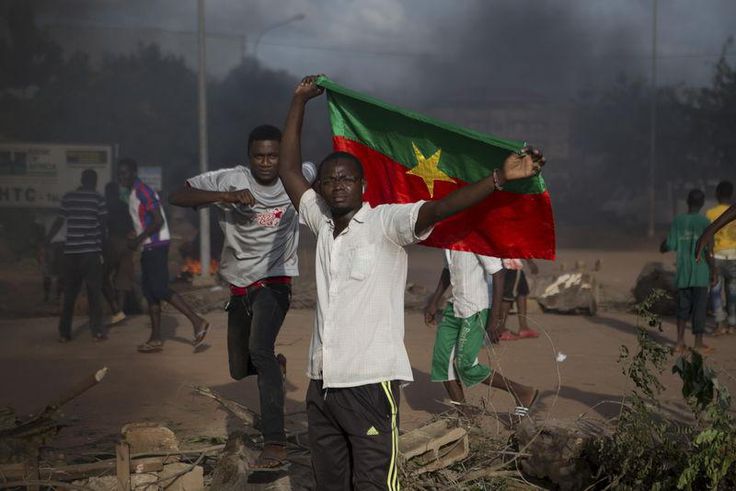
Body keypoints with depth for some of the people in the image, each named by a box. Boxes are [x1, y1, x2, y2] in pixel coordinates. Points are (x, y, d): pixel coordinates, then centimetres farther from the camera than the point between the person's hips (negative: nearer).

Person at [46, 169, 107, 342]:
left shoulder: (68, 198, 6)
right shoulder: (97, 198, -2)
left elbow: (59, 222, 7)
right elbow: (103, 224, -2)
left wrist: (46, 242, 15)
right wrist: (102, 245, 9)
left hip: (71, 251, 3)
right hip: (91, 250, -3)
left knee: (69, 293, 9)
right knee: (94, 292, 3)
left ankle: (64, 332, 8)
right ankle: (97, 331, 0)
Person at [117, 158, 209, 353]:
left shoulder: (143, 192, -14)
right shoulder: (134, 194, 17)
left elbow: (158, 221, -20)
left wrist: (138, 240, -17)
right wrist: (135, 237, 12)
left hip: (156, 247, -10)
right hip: (149, 247, 10)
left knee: (160, 289, -14)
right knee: (149, 291, 8)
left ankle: (197, 321, -12)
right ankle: (156, 339, 10)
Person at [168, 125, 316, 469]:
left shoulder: (297, 179, -7)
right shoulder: (230, 180, -11)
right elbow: (176, 197, -19)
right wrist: (225, 196, -32)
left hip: (275, 281, -3)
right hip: (240, 286, 3)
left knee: (260, 350, -28)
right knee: (240, 370, 15)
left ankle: (275, 443, -27)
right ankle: (275, 365, 52)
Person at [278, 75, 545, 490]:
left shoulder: (385, 223, -6)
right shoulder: (322, 224, 12)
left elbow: (437, 209, -21)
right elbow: (289, 171, 20)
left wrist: (501, 178, -35)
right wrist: (300, 102, 20)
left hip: (370, 382, -6)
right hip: (322, 382, 6)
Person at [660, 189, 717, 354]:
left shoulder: (677, 221, 1)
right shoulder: (704, 222, -9)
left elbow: (669, 246, -1)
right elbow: (708, 250, -11)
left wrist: (663, 246, 21)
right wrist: (713, 272, -4)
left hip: (682, 272, 3)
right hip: (700, 272, -3)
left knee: (683, 306, 11)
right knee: (699, 307, 2)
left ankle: (680, 342, 7)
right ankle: (699, 344, 4)